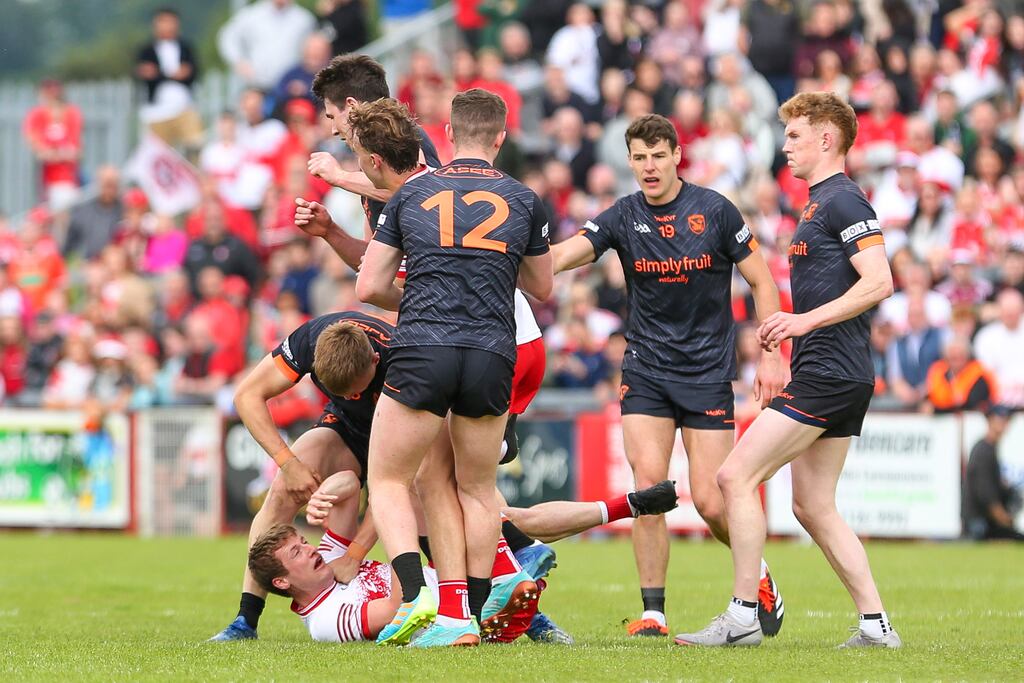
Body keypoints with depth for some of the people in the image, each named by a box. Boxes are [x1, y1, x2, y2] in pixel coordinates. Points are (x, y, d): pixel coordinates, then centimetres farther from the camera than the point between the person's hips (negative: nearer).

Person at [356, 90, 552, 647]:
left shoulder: (411, 194, 10)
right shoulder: (523, 201, 11)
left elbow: (369, 287, 10)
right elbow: (542, 289, 23)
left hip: (421, 350, -2)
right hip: (493, 355, 2)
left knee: (389, 480, 8)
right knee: (477, 488, 18)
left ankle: (415, 596, -13)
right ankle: (471, 615, 15)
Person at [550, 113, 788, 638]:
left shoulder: (715, 211, -6)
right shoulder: (623, 217, -1)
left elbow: (760, 281, 2)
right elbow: (564, 255, -15)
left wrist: (771, 355, -4)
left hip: (708, 372, -2)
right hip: (646, 369, 2)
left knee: (711, 502, -6)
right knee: (648, 482, -13)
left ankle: (757, 575, 23)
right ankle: (653, 611, -5)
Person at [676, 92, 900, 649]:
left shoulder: (843, 200, -11)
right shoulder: (819, 204, 21)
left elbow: (878, 283, -21)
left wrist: (807, 319, -23)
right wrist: (787, 326, 18)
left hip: (830, 374, -11)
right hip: (838, 376, 11)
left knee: (737, 476, -12)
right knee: (813, 507, 10)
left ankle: (742, 617, -10)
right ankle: (876, 625, 8)